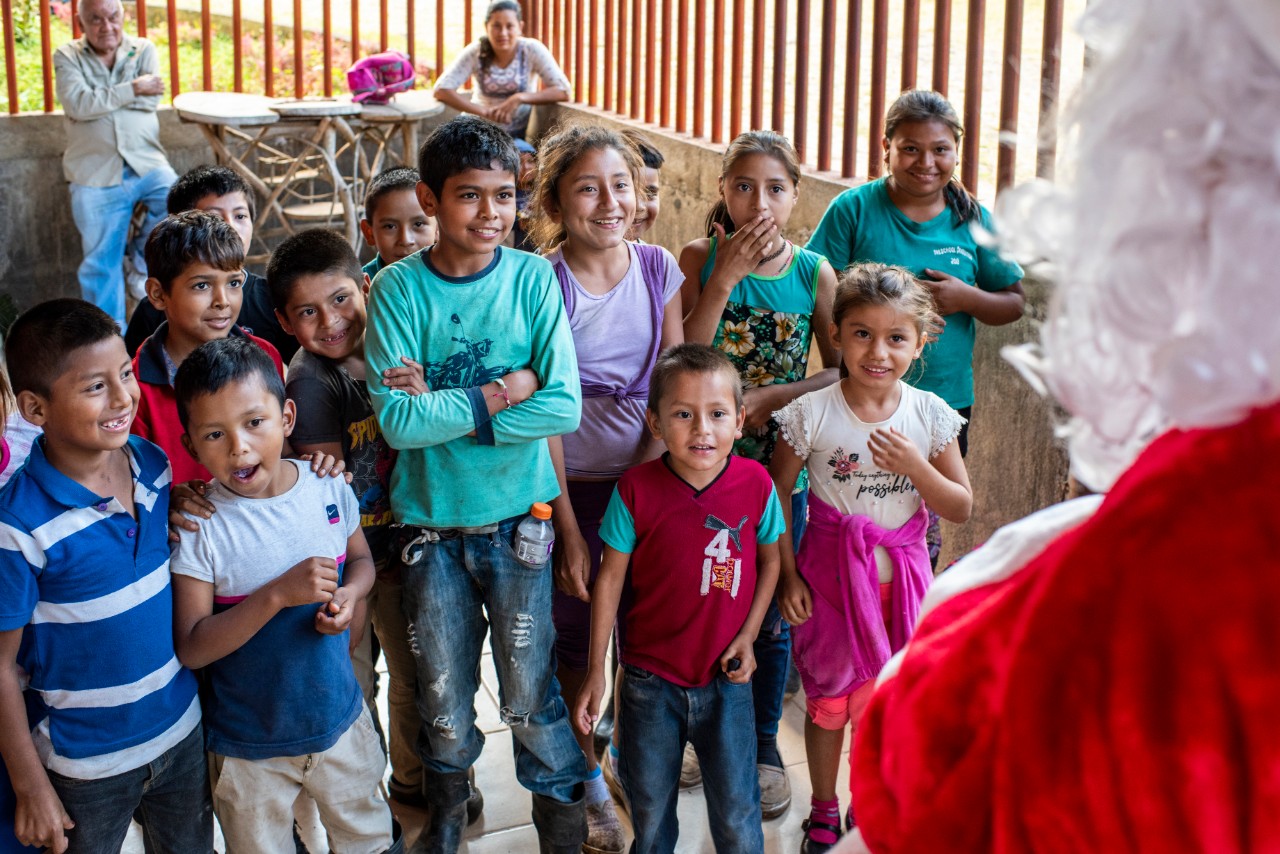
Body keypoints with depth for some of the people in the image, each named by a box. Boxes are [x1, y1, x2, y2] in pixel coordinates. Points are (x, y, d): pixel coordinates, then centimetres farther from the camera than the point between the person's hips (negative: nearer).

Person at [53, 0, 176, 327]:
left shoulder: (143, 50, 8)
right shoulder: (66, 57, 4)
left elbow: (151, 100, -8)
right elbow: (79, 105, -14)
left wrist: (101, 98, -10)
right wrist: (132, 89, -11)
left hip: (146, 164, 1)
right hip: (95, 174, -1)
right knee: (101, 263, 0)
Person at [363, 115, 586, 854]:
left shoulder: (533, 278, -7)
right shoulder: (401, 289, -9)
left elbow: (564, 406, -15)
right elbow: (397, 420, -17)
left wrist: (446, 412, -17)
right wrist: (502, 392, -16)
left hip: (519, 520, 0)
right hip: (433, 525, 1)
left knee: (532, 694, 8)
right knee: (445, 703, 14)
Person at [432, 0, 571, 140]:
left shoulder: (532, 50, -8)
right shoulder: (475, 53, -7)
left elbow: (563, 91, -14)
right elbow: (441, 90, -14)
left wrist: (519, 98, -25)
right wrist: (483, 111, -25)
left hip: (522, 132, -1)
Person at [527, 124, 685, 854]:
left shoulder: (659, 268, -3)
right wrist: (568, 531, -12)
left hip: (648, 479, 3)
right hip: (573, 487, -3)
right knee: (577, 638, 8)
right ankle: (590, 779, 30)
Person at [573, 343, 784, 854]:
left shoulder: (756, 484, -11)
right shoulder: (636, 491, -14)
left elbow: (769, 559, 6)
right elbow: (610, 578, -6)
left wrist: (748, 635, -4)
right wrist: (596, 671, -3)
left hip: (726, 680, 0)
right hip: (650, 678, 0)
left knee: (736, 812, 10)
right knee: (648, 806, 16)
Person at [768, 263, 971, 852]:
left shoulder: (930, 415, -7)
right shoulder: (812, 414, -13)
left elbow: (961, 510, -3)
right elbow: (777, 493, -3)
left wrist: (915, 466, -20)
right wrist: (787, 575, -6)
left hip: (900, 577, 2)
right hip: (830, 575, -1)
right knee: (828, 699, 11)